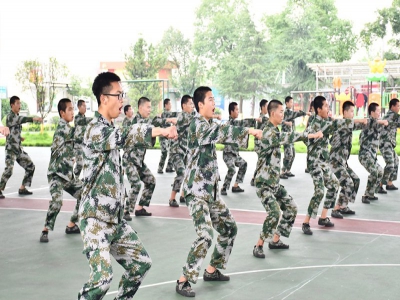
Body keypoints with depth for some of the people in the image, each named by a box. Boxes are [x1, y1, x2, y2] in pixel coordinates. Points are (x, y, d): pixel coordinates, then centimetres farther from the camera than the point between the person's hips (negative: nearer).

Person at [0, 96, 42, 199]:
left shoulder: (17, 116, 16)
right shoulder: (10, 116, -11)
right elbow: (21, 120, -34)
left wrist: (19, 138, 4)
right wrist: (33, 119, -48)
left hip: (18, 148, 9)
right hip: (11, 148, -9)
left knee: (30, 166, 7)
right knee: (9, 169, -20)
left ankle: (22, 188, 16)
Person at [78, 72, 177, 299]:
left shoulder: (111, 129, 13)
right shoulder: (95, 130, -17)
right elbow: (127, 135, -35)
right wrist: (161, 130, -46)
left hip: (115, 219, 9)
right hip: (96, 219, -9)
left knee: (141, 263, 13)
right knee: (103, 276, -20)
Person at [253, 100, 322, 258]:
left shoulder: (275, 131, 12)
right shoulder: (269, 132, -21)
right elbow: (288, 137, -32)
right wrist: (310, 135, -35)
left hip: (275, 182, 10)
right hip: (264, 183, -10)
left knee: (291, 207, 13)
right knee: (274, 212, -22)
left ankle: (275, 240, 24)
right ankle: (258, 246, -8)